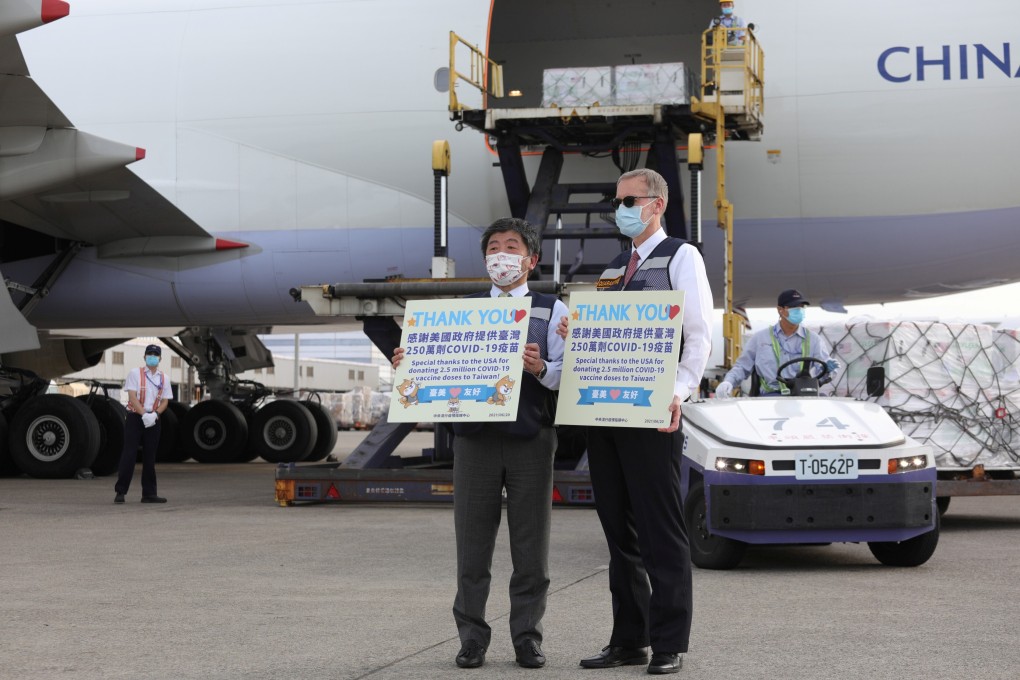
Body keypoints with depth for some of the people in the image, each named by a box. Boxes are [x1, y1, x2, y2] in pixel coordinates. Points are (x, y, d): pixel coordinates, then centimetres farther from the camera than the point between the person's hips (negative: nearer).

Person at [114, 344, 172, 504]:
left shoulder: (164, 378, 10)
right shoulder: (135, 374, 0)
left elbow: (165, 401, 8)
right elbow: (132, 396, -9)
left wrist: (155, 414, -12)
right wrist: (144, 414, -20)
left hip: (153, 420, 4)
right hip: (135, 417, -4)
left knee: (150, 457, 6)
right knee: (129, 454, -8)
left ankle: (149, 493, 9)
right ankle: (120, 491, -5)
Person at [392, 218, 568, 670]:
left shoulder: (551, 311, 7)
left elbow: (566, 375, -3)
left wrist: (541, 369, -22)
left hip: (531, 439, -2)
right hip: (474, 436, 2)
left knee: (530, 544, 3)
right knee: (472, 543, 3)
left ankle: (527, 637, 10)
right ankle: (472, 636, 10)